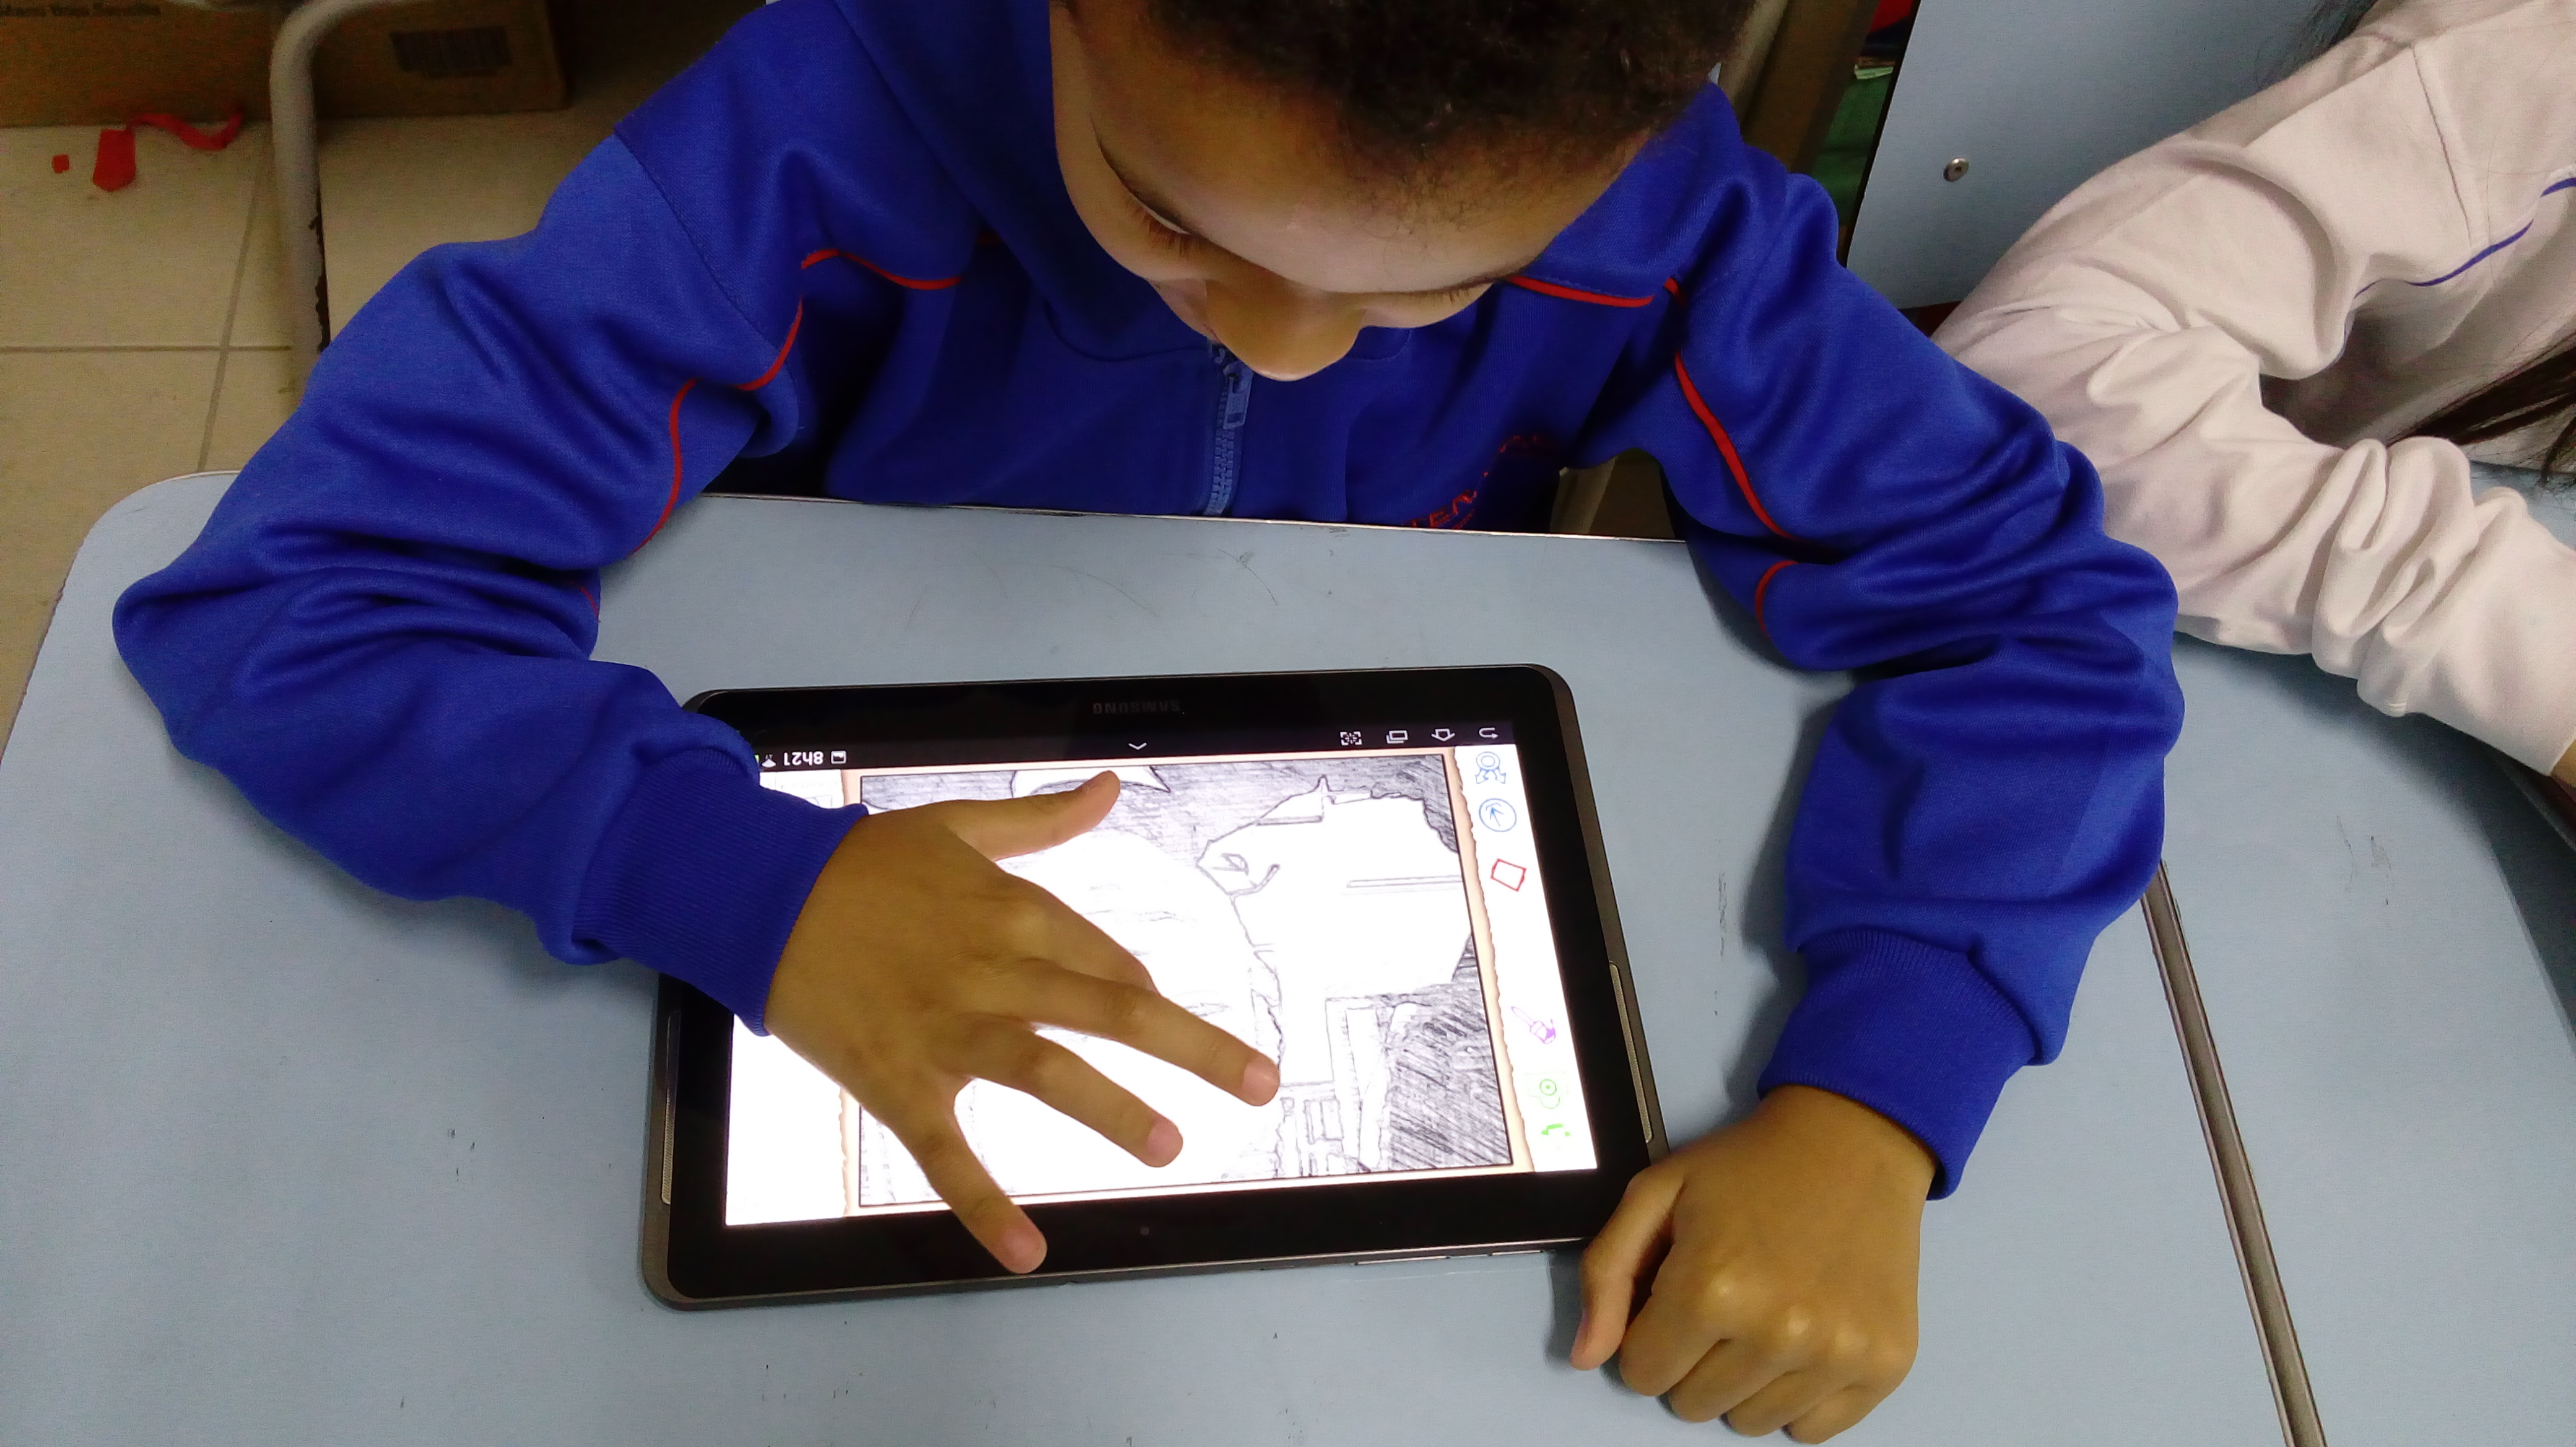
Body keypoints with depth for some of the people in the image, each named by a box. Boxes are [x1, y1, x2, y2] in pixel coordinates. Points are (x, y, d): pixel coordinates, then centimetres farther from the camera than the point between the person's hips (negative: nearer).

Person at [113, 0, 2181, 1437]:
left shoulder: (1660, 218, -25)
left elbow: (2038, 599, -21)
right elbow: (281, 590, -27)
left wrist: (1871, 1110, -36)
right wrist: (753, 885, -44)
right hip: (886, 934, -3)